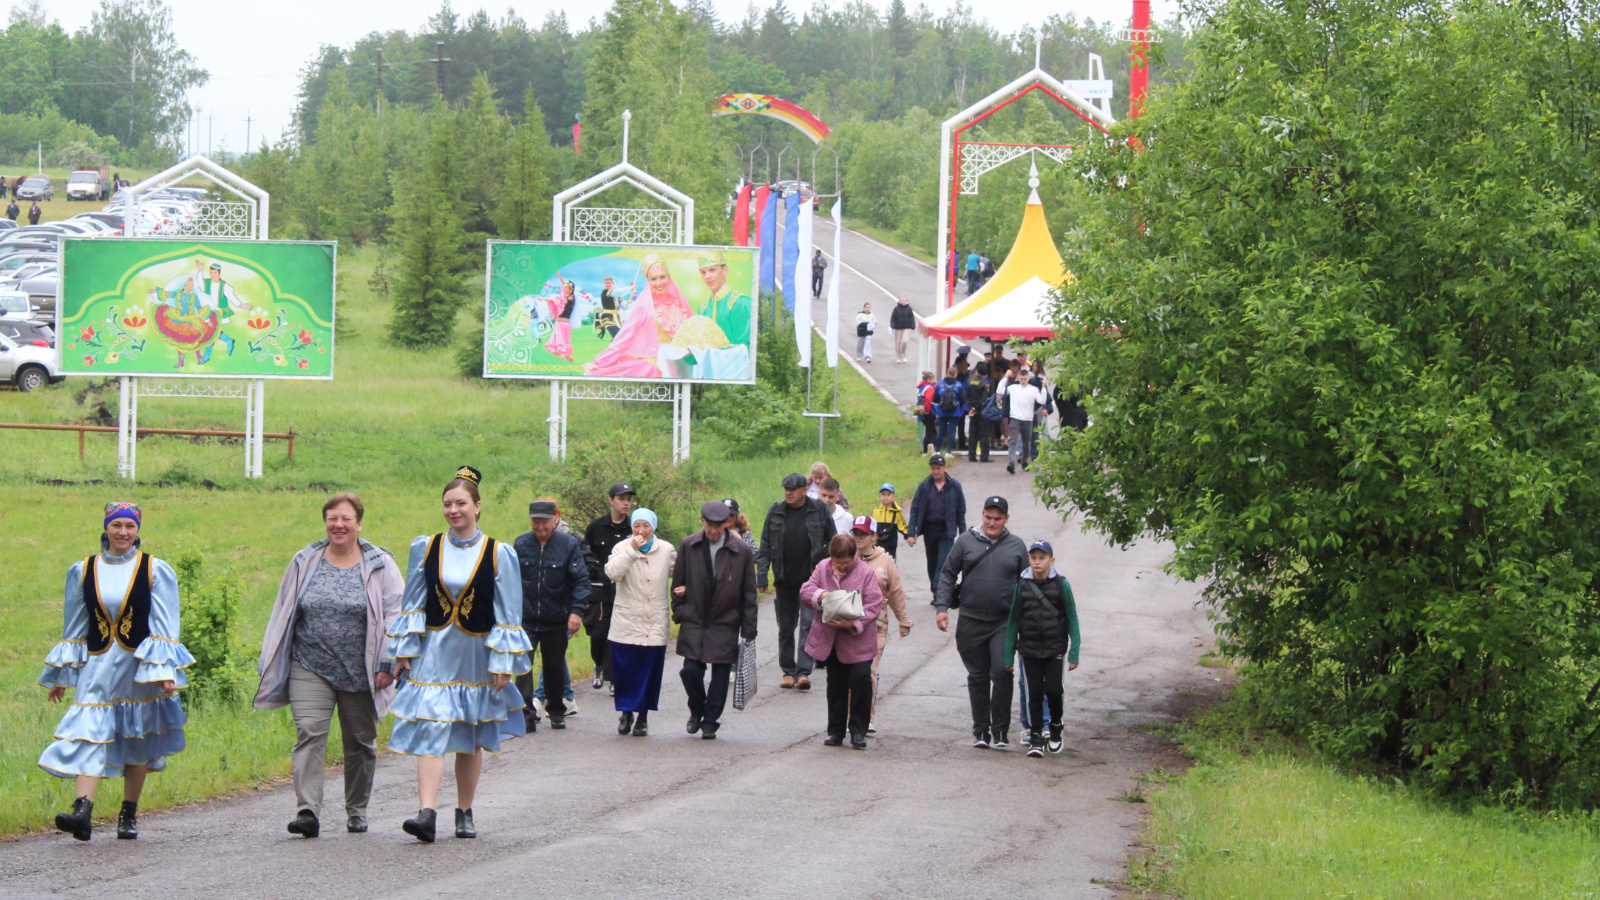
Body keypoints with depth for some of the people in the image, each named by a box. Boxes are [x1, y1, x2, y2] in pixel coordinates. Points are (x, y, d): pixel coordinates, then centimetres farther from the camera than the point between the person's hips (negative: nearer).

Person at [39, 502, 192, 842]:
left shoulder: (155, 571, 0)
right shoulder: (83, 572, 6)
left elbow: (164, 626, -1)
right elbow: (73, 627, 14)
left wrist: (165, 671, -10)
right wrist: (61, 674, 14)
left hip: (138, 668, -1)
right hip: (96, 667, 1)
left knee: (136, 744, 6)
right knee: (88, 736, -13)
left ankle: (129, 814, 18)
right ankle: (82, 810, -25)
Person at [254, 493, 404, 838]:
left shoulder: (379, 565, 2)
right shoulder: (305, 563, 8)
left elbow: (394, 617, 0)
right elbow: (282, 613, 14)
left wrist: (388, 664, -8)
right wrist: (270, 663, 11)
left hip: (360, 675, 0)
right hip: (310, 668, 0)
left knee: (360, 742, 9)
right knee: (309, 732, -15)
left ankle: (356, 810, 25)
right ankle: (308, 810, -22)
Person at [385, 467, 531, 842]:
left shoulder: (498, 555, -3)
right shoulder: (426, 548, 2)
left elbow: (507, 616, -1)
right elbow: (412, 605, 7)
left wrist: (502, 662, -5)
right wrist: (403, 651, 2)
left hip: (475, 656, 0)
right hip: (434, 655, 0)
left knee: (470, 740, 9)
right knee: (430, 732, -12)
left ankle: (465, 813, 21)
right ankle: (427, 813, -21)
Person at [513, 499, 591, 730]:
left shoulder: (569, 544, -5)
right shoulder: (521, 543, 1)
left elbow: (581, 579, -5)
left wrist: (576, 610, -14)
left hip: (556, 620, 0)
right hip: (525, 618, 0)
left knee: (554, 666, 12)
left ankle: (556, 711, 27)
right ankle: (526, 711, -14)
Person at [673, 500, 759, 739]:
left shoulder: (743, 551, -4)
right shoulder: (688, 546, 0)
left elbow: (749, 594, 1)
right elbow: (678, 584, 10)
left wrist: (748, 631, 0)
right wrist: (679, 613, 6)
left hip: (725, 625, -1)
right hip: (694, 621, 1)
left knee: (720, 675, 1)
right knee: (690, 671, -6)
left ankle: (710, 722, 15)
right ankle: (697, 710, 22)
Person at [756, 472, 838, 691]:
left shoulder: (819, 510, -2)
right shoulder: (775, 512, 3)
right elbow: (765, 546, 6)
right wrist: (761, 575, -1)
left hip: (811, 578, -3)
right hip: (784, 580, 3)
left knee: (808, 624, -11)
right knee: (786, 627, 9)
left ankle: (804, 671, -13)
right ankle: (788, 671, 18)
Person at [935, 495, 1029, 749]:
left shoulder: (1016, 546, 6)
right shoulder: (966, 541, 4)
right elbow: (947, 574, 7)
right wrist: (942, 606, -3)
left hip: (1004, 623, -1)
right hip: (971, 621, 1)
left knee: (1001, 673, -12)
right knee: (977, 677, 8)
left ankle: (1000, 729, -3)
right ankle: (980, 729, 16)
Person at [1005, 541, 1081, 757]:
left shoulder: (1061, 585, -3)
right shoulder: (1022, 586, 1)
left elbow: (1072, 619, 0)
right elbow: (1013, 620, 7)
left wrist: (1074, 653, -4)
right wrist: (1009, 654, 6)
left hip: (1055, 649, -1)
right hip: (1030, 650, 1)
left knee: (1053, 690, -7)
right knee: (1034, 693, 0)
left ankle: (1056, 728, 20)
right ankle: (1036, 738, 9)